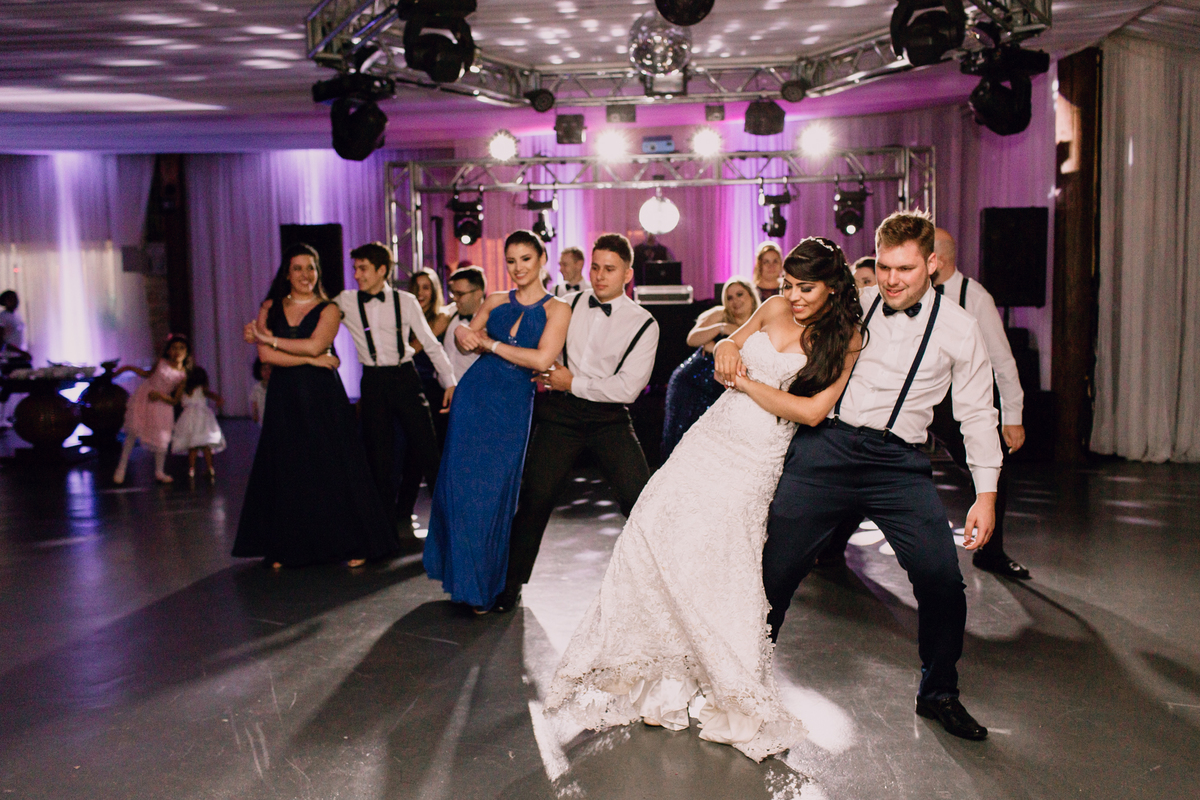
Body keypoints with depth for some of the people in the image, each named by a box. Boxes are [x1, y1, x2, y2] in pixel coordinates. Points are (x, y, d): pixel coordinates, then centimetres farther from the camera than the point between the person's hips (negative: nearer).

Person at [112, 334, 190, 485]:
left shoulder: (182, 376, -9)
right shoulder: (161, 363, -3)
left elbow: (175, 401, -7)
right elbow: (148, 374, 19)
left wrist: (160, 395, -21)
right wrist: (128, 368, 14)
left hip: (161, 405, -1)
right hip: (142, 399, 1)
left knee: (162, 438, 0)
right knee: (132, 432, -5)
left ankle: (159, 472, 20)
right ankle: (121, 468, 6)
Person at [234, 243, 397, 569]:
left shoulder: (328, 310, 2)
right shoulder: (270, 308, 9)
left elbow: (315, 345, -14)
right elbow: (265, 355, -3)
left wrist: (269, 338, -5)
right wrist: (310, 359, -10)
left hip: (323, 398, -2)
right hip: (285, 399, 2)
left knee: (332, 468, -1)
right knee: (287, 472, 5)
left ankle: (351, 544, 6)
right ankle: (286, 549, 14)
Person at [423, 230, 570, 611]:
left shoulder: (556, 309, -3)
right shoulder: (495, 301, 9)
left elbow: (542, 360, -16)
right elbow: (466, 340, 16)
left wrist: (491, 343, -11)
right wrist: (463, 333, -9)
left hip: (513, 406, -3)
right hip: (475, 395, 3)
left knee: (496, 492, 3)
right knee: (461, 483, 4)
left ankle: (487, 585, 22)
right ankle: (464, 576, 24)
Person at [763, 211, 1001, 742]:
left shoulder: (958, 328, 6)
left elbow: (977, 414, 9)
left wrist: (986, 494, 3)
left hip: (897, 461, 0)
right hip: (825, 447, 1)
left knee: (941, 575, -11)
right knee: (775, 567, -1)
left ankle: (938, 693, 16)